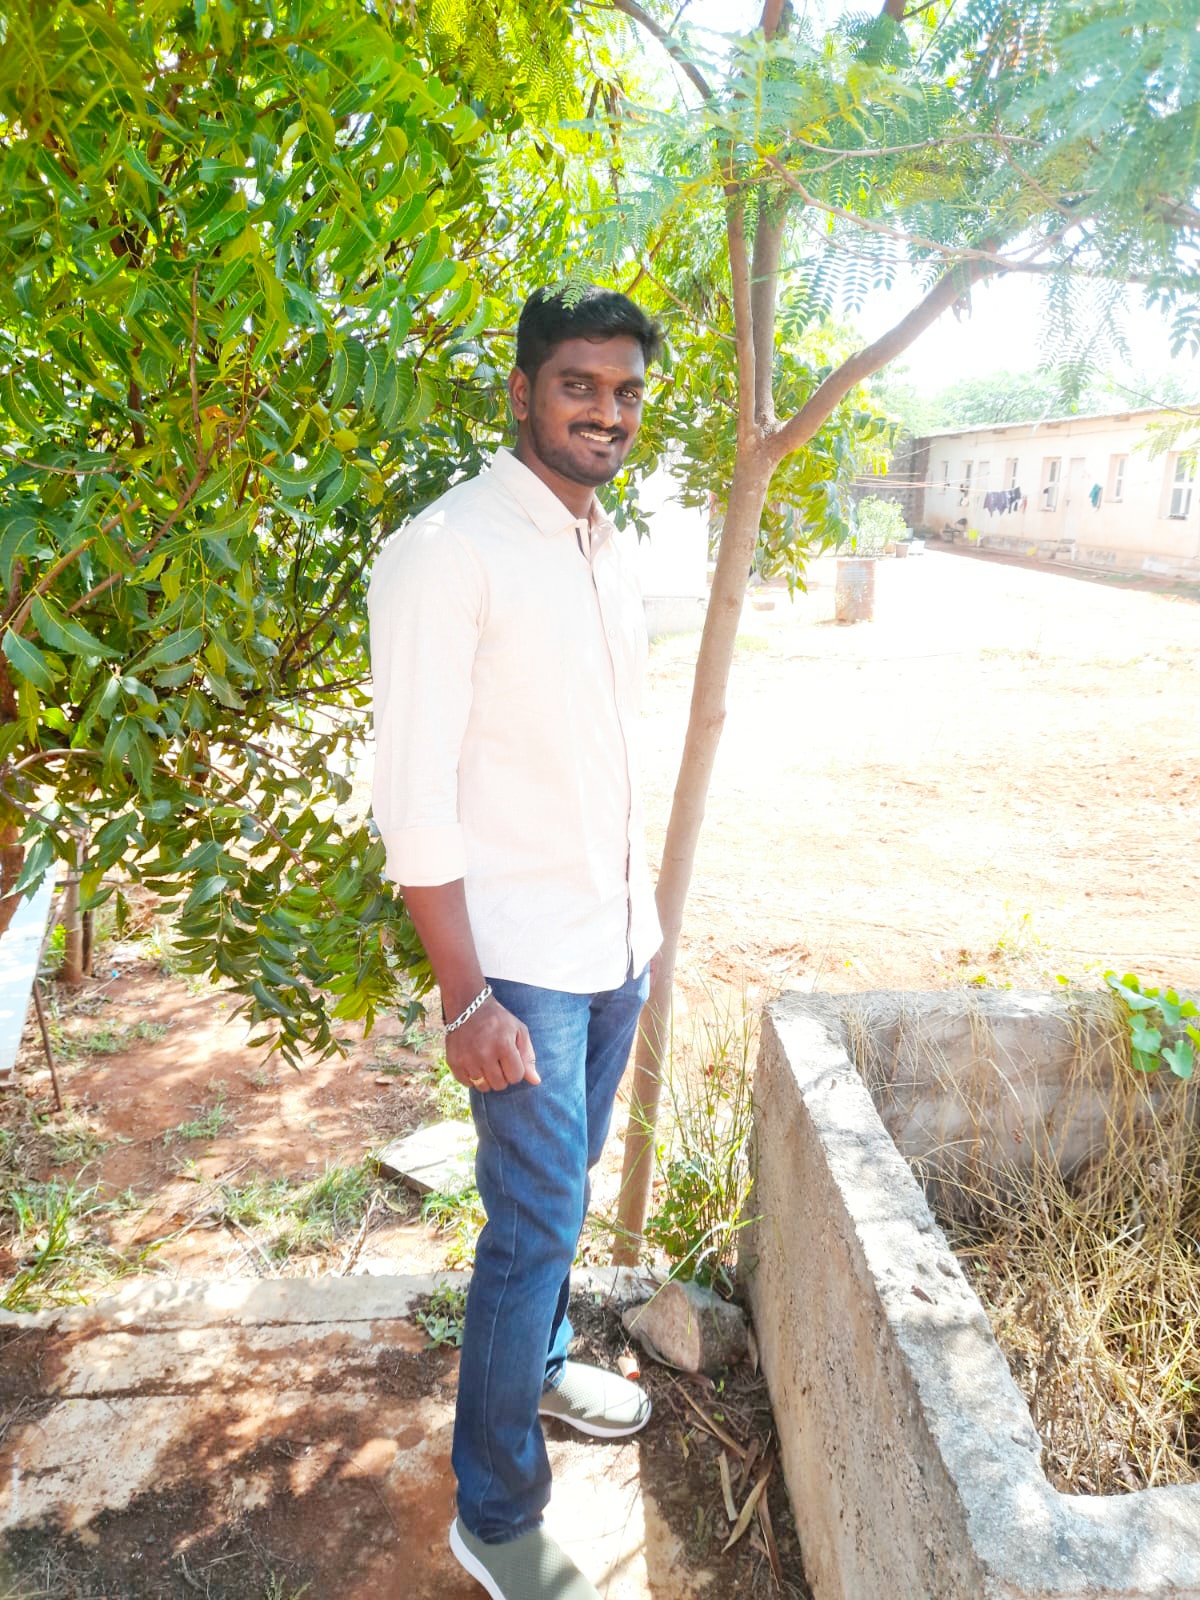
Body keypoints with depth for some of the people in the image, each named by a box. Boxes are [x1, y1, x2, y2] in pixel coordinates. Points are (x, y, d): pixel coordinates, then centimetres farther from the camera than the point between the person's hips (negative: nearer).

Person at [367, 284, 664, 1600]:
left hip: (616, 944, 7)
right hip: (521, 958, -7)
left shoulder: (608, 553, 9)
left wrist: (639, 913, 16)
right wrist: (466, 999, -20)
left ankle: (538, 1364, 46)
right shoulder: (447, 551, -16)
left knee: (560, 1192, 21)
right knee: (537, 1218, 1)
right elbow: (412, 795, -19)